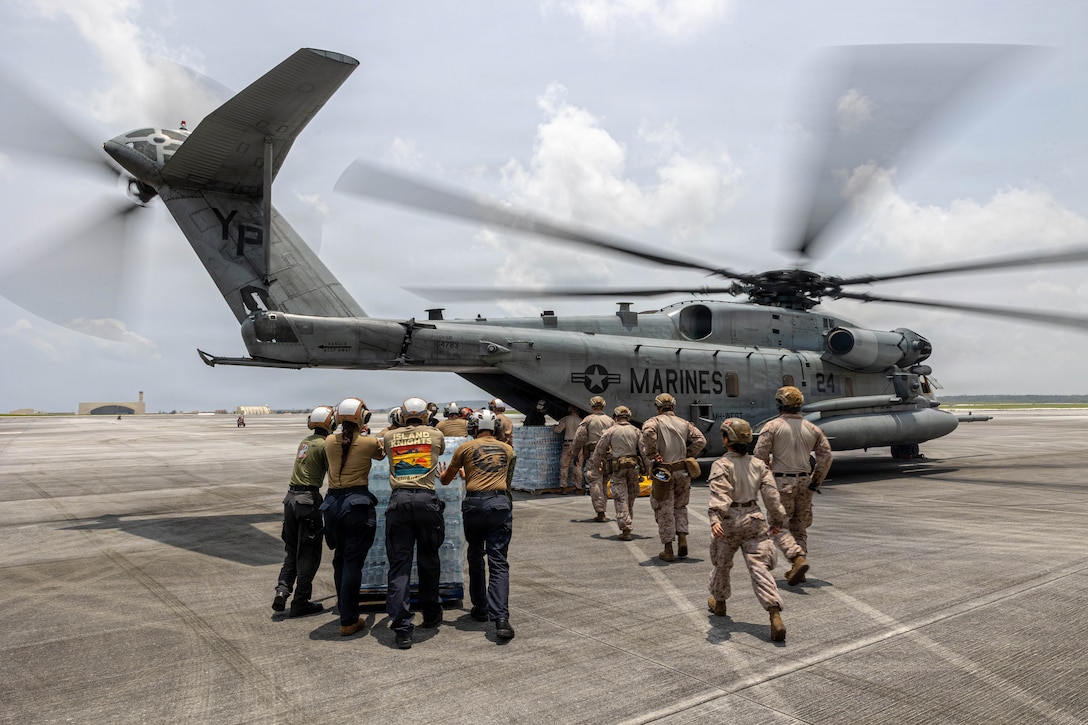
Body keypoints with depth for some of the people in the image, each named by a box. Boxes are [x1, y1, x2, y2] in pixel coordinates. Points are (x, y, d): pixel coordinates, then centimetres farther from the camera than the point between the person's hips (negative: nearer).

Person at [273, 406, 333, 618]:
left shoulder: (306, 440, 13)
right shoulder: (325, 445, -10)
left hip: (291, 497, 7)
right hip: (308, 499, -7)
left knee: (292, 549, 20)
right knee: (308, 553, 4)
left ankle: (282, 590, 6)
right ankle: (300, 602, 9)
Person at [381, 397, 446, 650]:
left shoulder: (390, 436, 12)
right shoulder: (436, 435, 9)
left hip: (398, 500, 1)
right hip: (426, 499, -1)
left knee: (399, 564, 2)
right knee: (428, 560, 15)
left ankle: (402, 628, -5)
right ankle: (431, 615, 30)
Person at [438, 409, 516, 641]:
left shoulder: (465, 448, 9)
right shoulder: (507, 450, 17)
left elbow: (445, 480, 19)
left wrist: (442, 474, 45)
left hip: (474, 504, -1)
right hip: (500, 504, 1)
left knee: (475, 558, 19)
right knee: (499, 562, -2)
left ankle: (480, 609, 27)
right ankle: (500, 617, -16)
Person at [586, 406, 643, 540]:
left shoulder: (610, 431, 0)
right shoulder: (636, 431, 8)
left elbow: (599, 450, 3)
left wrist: (595, 466, 16)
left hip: (617, 468, -3)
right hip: (634, 467, 3)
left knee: (621, 499, -3)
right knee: (631, 497, 15)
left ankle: (625, 530, -9)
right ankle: (627, 523, 26)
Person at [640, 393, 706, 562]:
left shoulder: (655, 421, -3)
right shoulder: (684, 423, 10)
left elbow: (648, 432, -25)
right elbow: (700, 439, 0)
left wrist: (652, 455, -16)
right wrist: (688, 456, 5)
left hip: (663, 471, -4)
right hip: (683, 472, 4)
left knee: (665, 510, 4)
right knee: (680, 507, 22)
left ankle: (668, 550, 8)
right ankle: (682, 538, 8)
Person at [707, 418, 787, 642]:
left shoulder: (721, 466, -11)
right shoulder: (759, 465, 3)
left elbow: (719, 495, -25)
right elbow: (771, 495, 3)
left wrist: (715, 519, -34)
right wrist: (777, 520, 13)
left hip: (728, 522, -3)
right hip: (754, 520, 3)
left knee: (722, 563, 20)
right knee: (759, 567, -2)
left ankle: (718, 602, 41)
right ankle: (775, 615, -17)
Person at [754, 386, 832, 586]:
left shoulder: (773, 426, -7)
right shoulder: (812, 428, 7)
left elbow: (760, 454, -12)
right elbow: (826, 455, 4)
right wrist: (815, 481, 10)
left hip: (781, 482, -5)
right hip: (804, 482, 5)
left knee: (779, 526, 2)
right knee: (800, 527, 15)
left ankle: (798, 559, -19)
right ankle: (798, 569, 15)